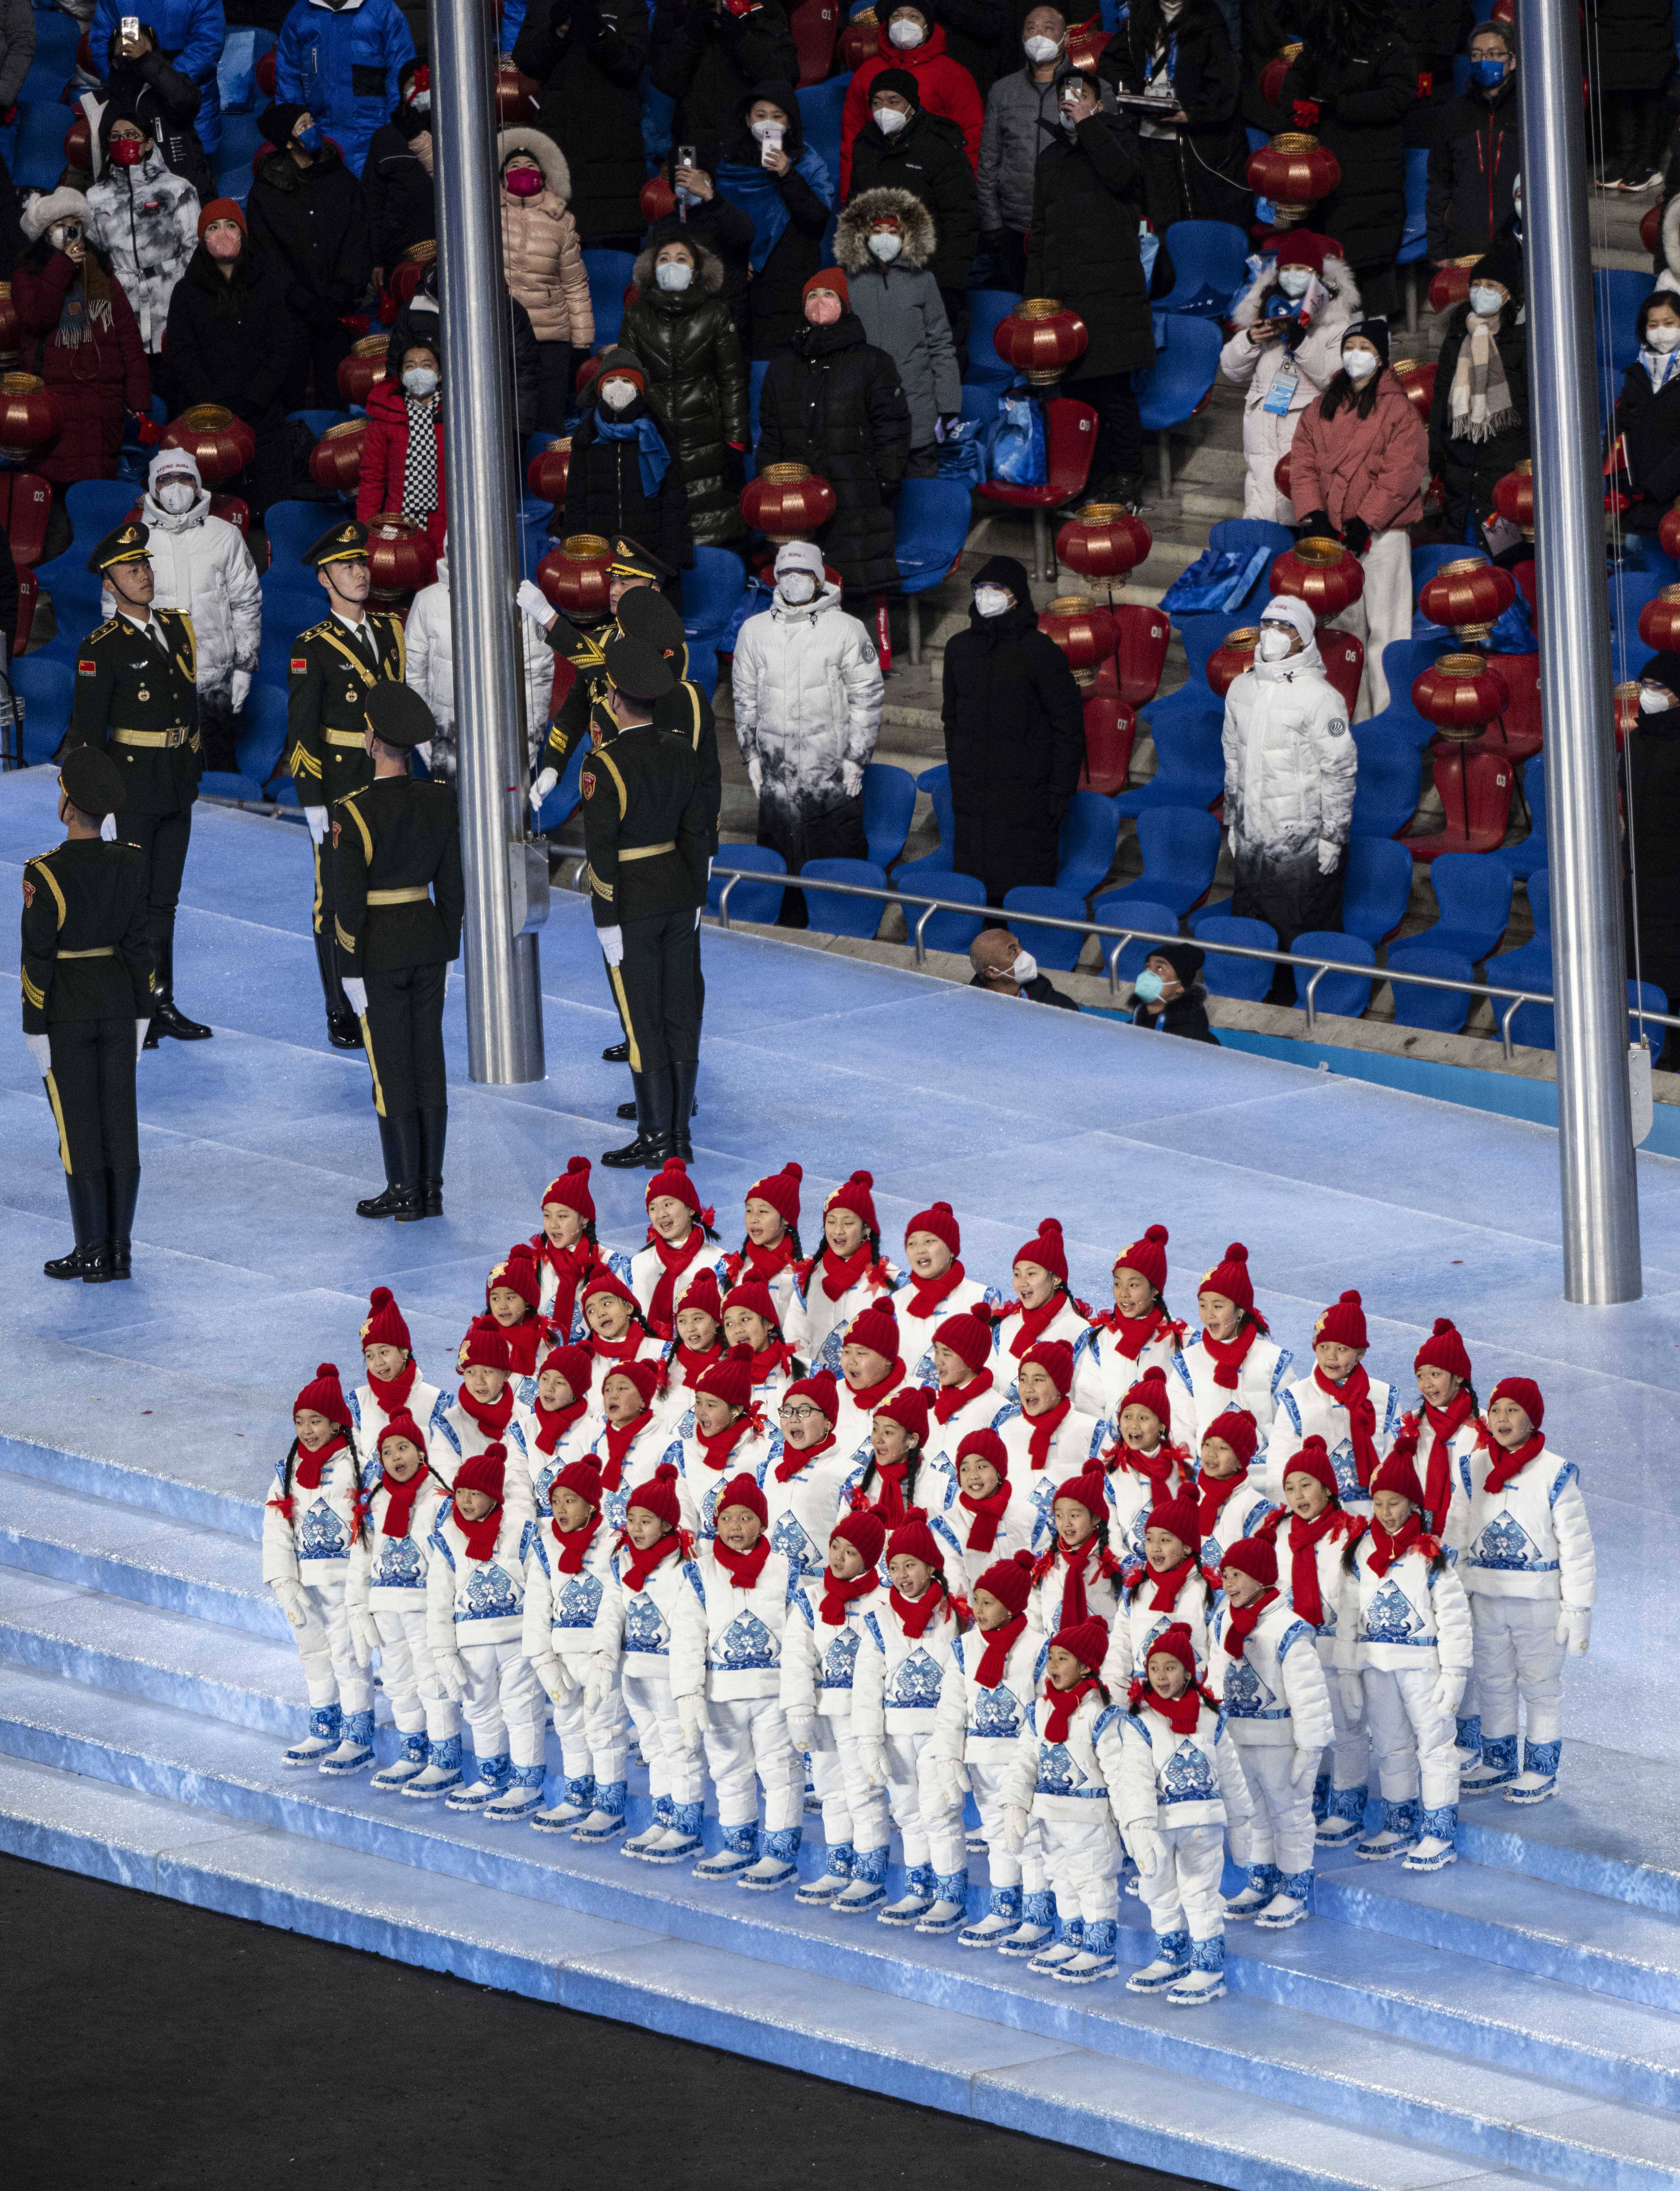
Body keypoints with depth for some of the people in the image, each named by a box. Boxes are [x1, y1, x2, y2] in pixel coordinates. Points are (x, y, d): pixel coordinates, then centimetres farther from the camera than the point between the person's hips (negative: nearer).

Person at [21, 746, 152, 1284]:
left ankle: (93, 1253, 8)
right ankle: (120, 1249, 14)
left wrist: (34, 1027, -6)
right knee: (120, 1126, 9)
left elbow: (37, 957, -15)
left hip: (66, 1014, -4)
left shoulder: (44, 875, -19)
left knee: (79, 1132, 3)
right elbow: (139, 943, 3)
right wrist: (140, 1013, 12)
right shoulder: (130, 864, -5)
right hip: (118, 1008, 4)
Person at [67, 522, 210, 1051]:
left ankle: (161, 1003, 20)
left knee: (164, 900, 13)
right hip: (132, 784, -7)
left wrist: (195, 764, 16)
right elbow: (85, 729, -11)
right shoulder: (102, 648, -12)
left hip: (178, 785, 7)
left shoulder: (178, 628, 8)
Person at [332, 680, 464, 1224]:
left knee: (391, 1070, 2)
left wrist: (350, 972, -8)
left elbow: (348, 901, -16)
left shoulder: (354, 813, -19)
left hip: (378, 951, -5)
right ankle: (431, 1188, 15)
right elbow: (451, 886, 5)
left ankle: (405, 1191, 7)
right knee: (429, 1062, 11)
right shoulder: (440, 801, -2)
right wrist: (448, 952, 15)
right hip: (429, 937, 5)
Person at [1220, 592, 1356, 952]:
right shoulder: (1242, 688, 9)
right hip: (1251, 841, 6)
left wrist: (1333, 836, -11)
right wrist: (1232, 821, 21)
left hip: (1303, 846, -6)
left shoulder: (1320, 696, -12)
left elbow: (1340, 771, -10)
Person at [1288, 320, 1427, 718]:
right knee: (1343, 623, 7)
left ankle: (1387, 715, -9)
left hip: (1381, 532, -5)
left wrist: (1366, 521, -15)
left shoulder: (1400, 409, -2)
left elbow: (1400, 474, -9)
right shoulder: (1320, 411, 15)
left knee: (1383, 626, -8)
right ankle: (1354, 715, 12)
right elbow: (1303, 465, 7)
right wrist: (1314, 515, -8)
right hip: (1332, 534, 5)